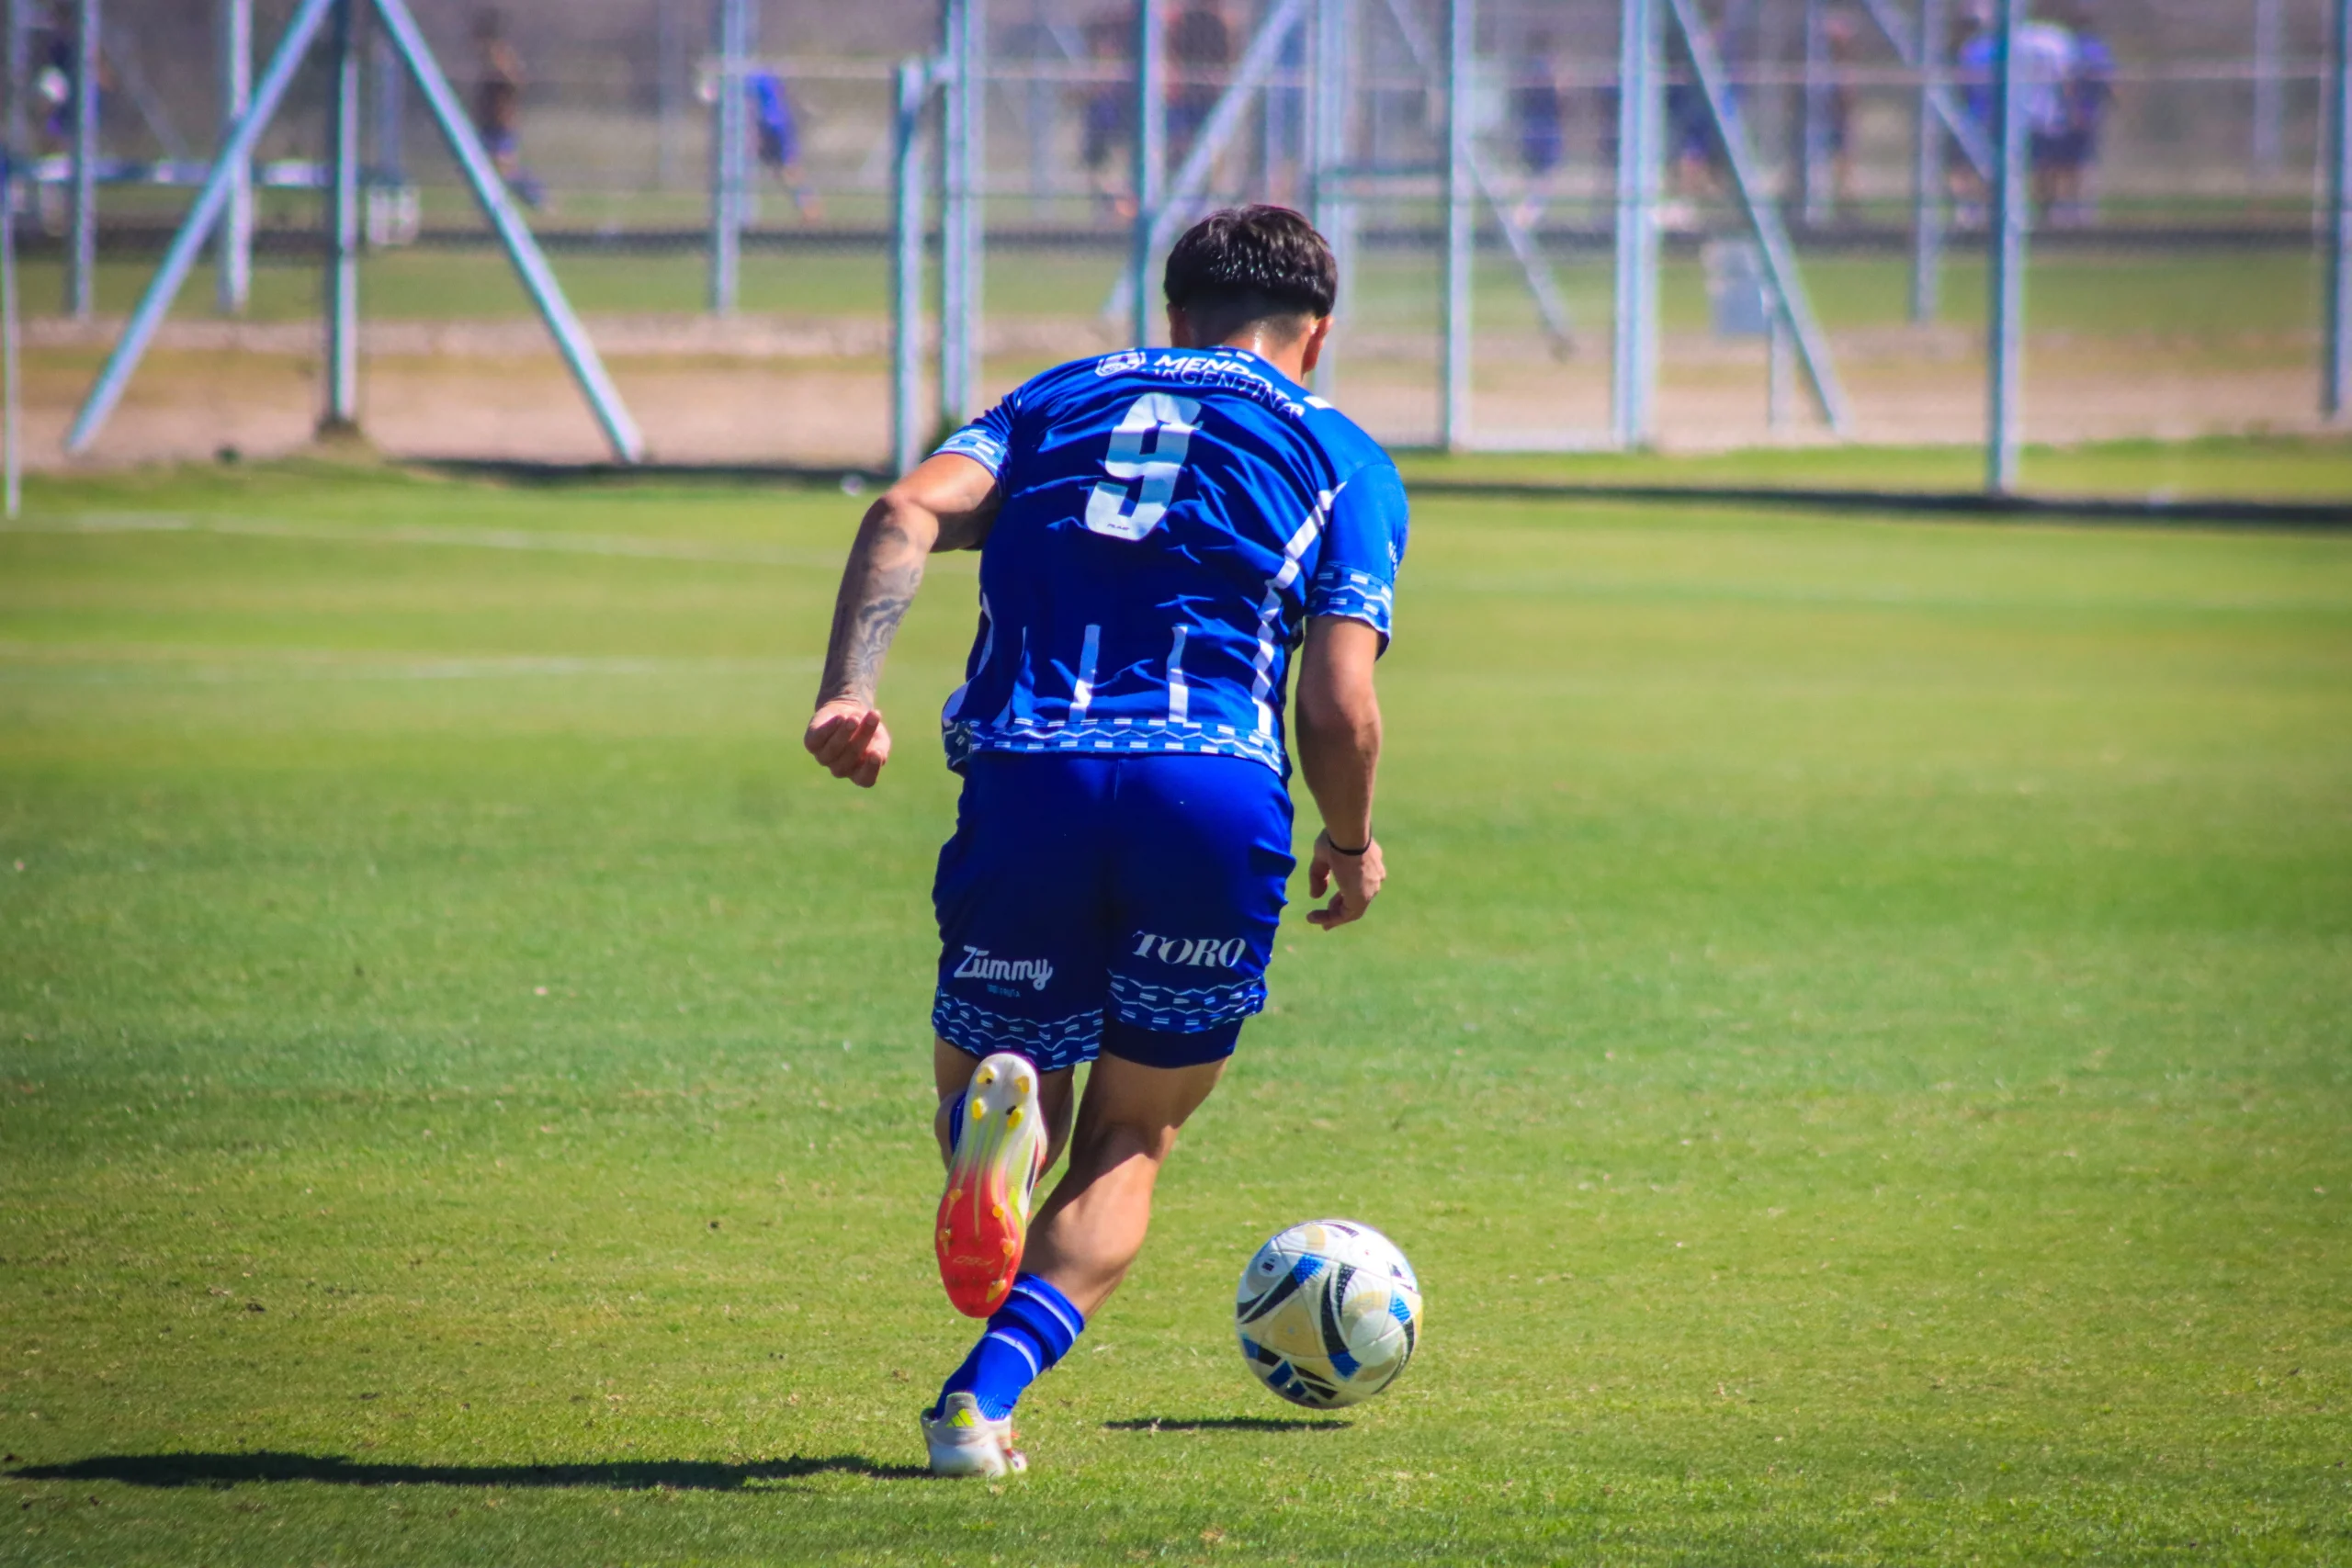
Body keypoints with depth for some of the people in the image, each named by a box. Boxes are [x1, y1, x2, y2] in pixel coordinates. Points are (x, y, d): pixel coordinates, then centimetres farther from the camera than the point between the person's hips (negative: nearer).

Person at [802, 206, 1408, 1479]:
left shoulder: (1053, 403, 24)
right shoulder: (1339, 456, 17)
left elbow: (910, 512, 2)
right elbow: (1337, 708, 4)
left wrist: (847, 694, -8)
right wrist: (1352, 848, 23)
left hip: (1025, 780, 1)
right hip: (1217, 790, -1)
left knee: (978, 1077, 19)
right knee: (1129, 1140, 16)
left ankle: (992, 1119, -21)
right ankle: (981, 1400, -7)